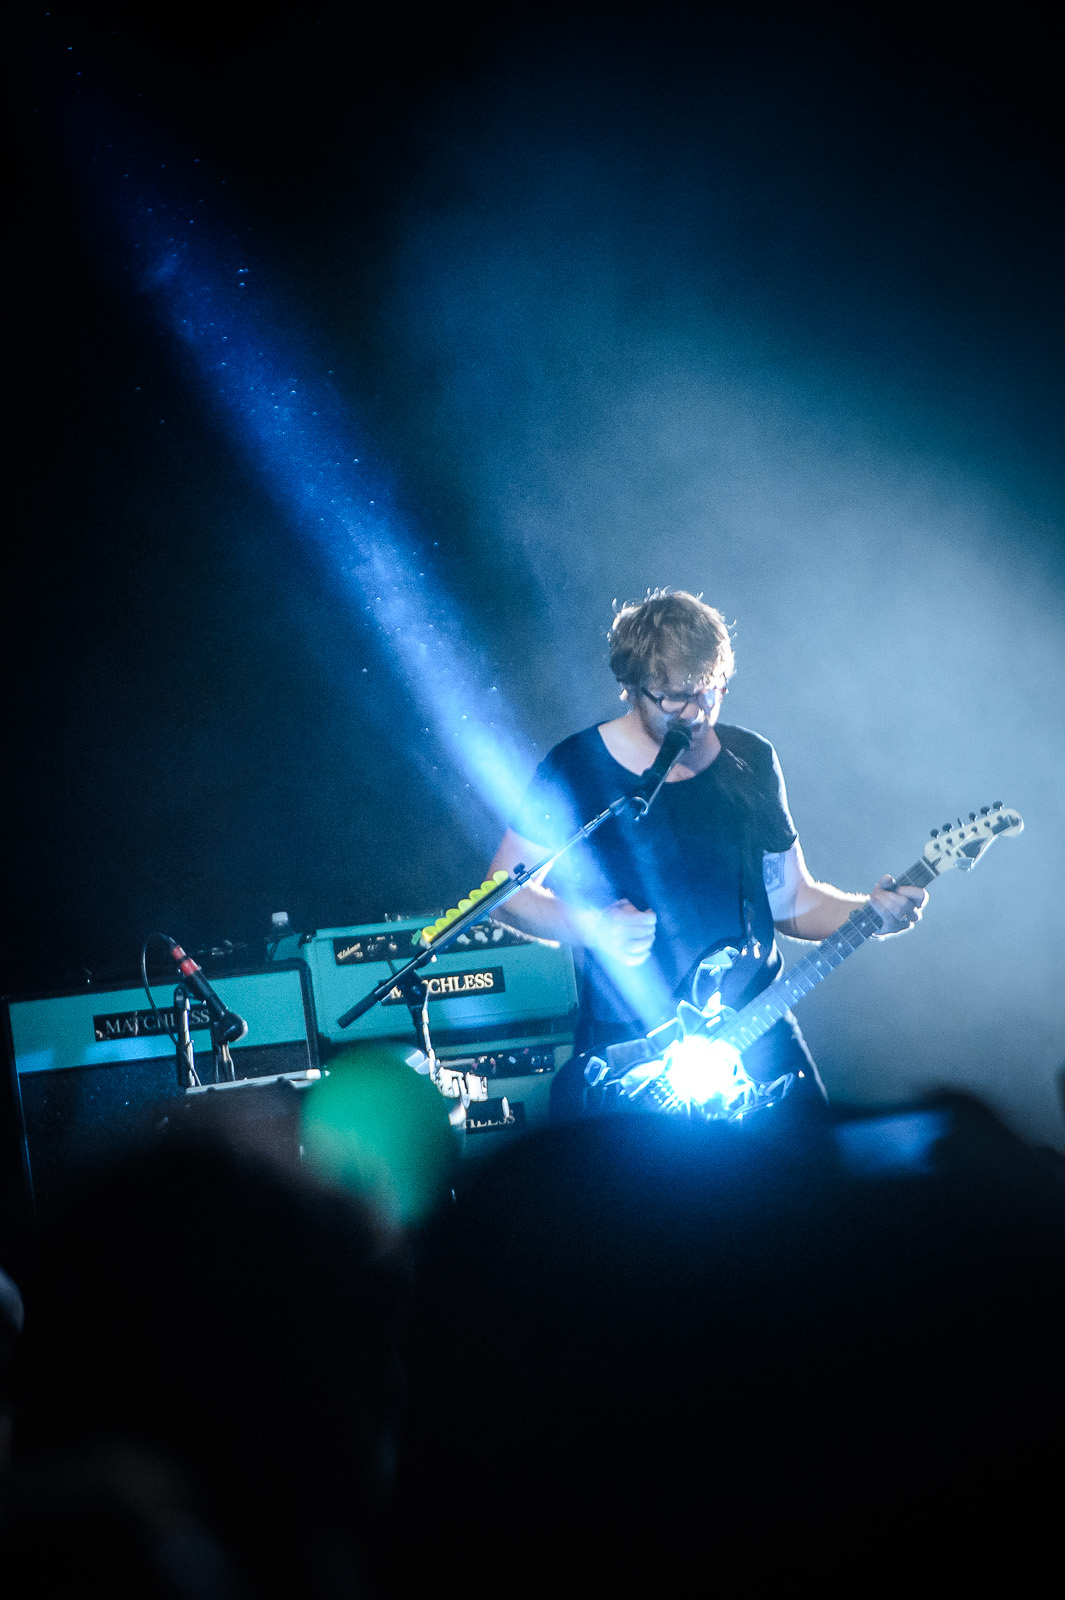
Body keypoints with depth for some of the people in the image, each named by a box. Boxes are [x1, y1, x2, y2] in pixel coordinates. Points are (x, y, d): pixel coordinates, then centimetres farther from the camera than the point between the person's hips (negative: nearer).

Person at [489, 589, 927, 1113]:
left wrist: (869, 913, -6)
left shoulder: (752, 762, 6)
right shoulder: (575, 770, -5)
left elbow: (793, 899, 13)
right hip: (625, 1048, -3)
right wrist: (593, 927, -14)